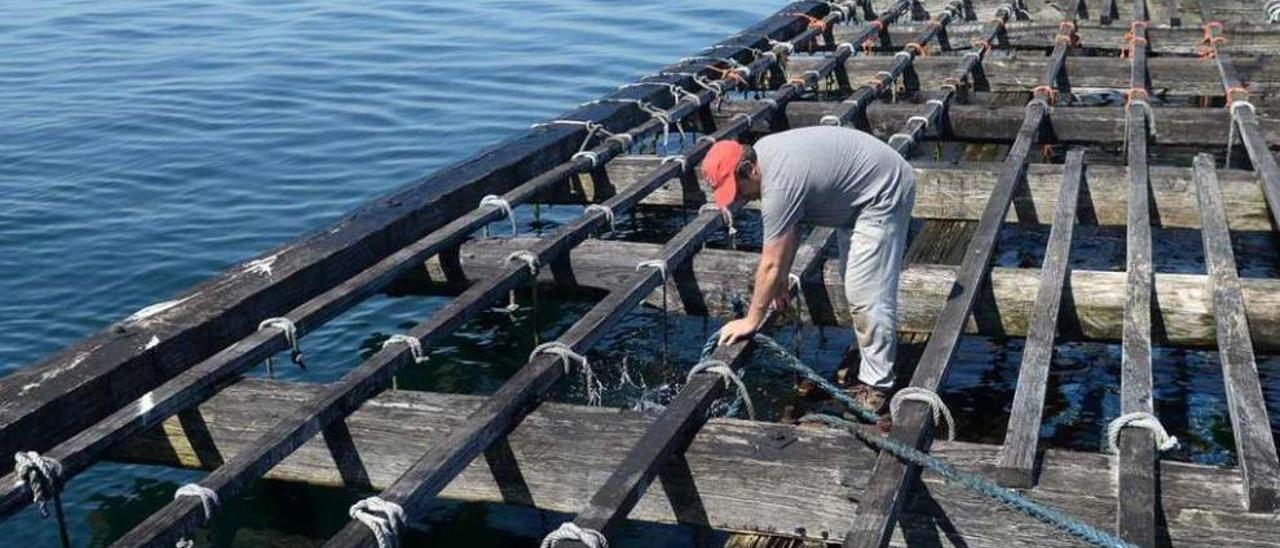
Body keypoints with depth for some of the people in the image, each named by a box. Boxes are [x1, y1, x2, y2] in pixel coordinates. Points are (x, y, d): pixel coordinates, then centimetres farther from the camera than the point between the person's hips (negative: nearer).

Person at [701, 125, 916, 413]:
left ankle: (877, 386, -6)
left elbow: (771, 265, -24)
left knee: (867, 294, -13)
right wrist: (782, 281, 8)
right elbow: (790, 228, 8)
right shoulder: (762, 153, -3)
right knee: (856, 290, 17)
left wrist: (751, 321, -15)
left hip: (885, 193, -11)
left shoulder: (779, 185, -31)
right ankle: (872, 370, 27)